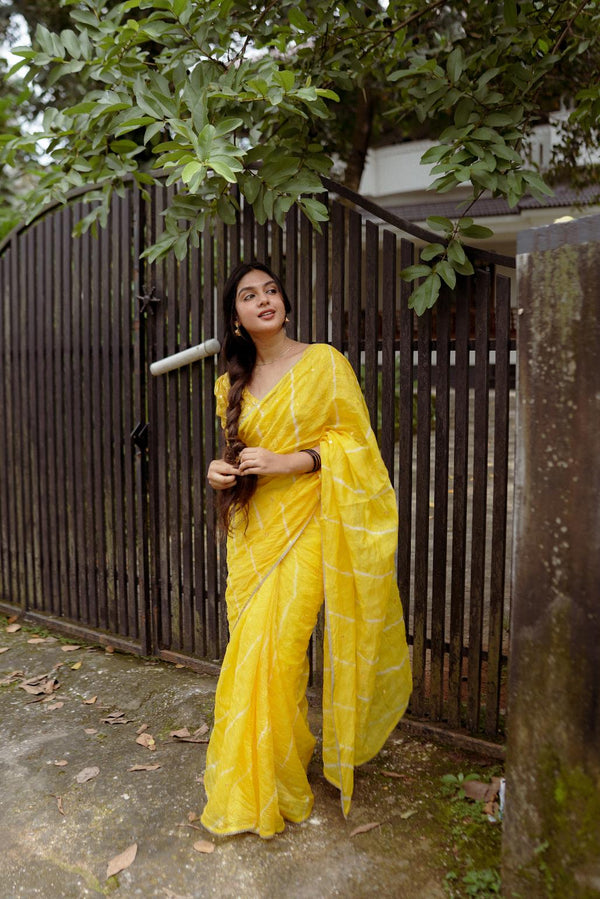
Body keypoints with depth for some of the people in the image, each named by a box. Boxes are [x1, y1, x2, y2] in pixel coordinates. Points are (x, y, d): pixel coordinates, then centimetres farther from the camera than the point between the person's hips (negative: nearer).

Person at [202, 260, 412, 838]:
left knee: (271, 653, -9)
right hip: (251, 530, 5)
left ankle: (263, 793, 12)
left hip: (304, 528, -5)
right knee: (253, 655, 8)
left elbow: (354, 440, -6)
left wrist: (288, 461, -17)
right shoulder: (234, 383, 13)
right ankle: (250, 783, 28)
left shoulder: (324, 363, -3)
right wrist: (220, 471, 1)